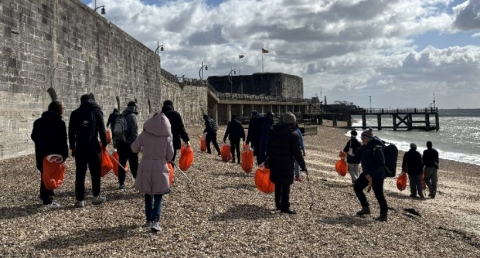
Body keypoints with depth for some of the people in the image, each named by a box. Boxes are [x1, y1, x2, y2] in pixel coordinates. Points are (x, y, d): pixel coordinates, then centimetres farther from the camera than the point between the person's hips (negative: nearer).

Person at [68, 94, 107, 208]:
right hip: (93, 147, -1)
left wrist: (72, 146, 14)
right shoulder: (96, 112, 3)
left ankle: (80, 200, 3)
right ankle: (96, 197, 15)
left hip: (80, 147, 1)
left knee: (80, 174, 3)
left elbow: (71, 132, 8)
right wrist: (104, 144, 7)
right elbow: (102, 130, 0)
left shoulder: (75, 114, 7)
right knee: (95, 172, 10)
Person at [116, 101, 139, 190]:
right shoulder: (132, 116, -9)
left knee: (121, 163, 8)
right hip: (130, 144, -6)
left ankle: (121, 183, 8)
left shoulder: (121, 116, 13)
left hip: (120, 143, 6)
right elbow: (134, 131, -15)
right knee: (134, 164, 0)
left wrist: (116, 142, 16)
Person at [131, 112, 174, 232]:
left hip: (145, 168, 1)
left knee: (148, 195, 18)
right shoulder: (167, 138, -5)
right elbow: (170, 157, 2)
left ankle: (149, 220, 24)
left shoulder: (144, 134, -3)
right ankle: (155, 221, -8)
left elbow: (134, 148, 7)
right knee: (158, 197, 7)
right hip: (160, 169, -1)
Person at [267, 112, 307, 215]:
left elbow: (268, 146, 10)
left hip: (275, 162, 6)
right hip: (287, 163, -6)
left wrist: (269, 158, 19)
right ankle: (285, 207, -1)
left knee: (278, 183, 16)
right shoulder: (294, 134, -10)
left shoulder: (274, 130, 7)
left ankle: (278, 204, 23)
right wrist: (303, 165, -5)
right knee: (286, 184, -2)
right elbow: (297, 152, -11)